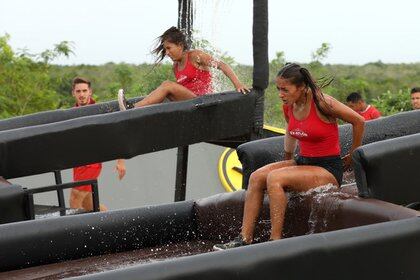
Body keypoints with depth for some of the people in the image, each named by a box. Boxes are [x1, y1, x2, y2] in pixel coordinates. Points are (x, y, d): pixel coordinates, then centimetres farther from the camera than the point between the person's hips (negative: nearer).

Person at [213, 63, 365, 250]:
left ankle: (276, 240, -24)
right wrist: (287, 158, 24)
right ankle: (245, 238, -17)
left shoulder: (321, 103, -17)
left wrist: (352, 157, -1)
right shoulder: (289, 107, 4)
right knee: (256, 177, -14)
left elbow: (359, 121, -9)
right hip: (302, 162, 7)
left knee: (274, 178, -28)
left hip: (328, 170, -7)